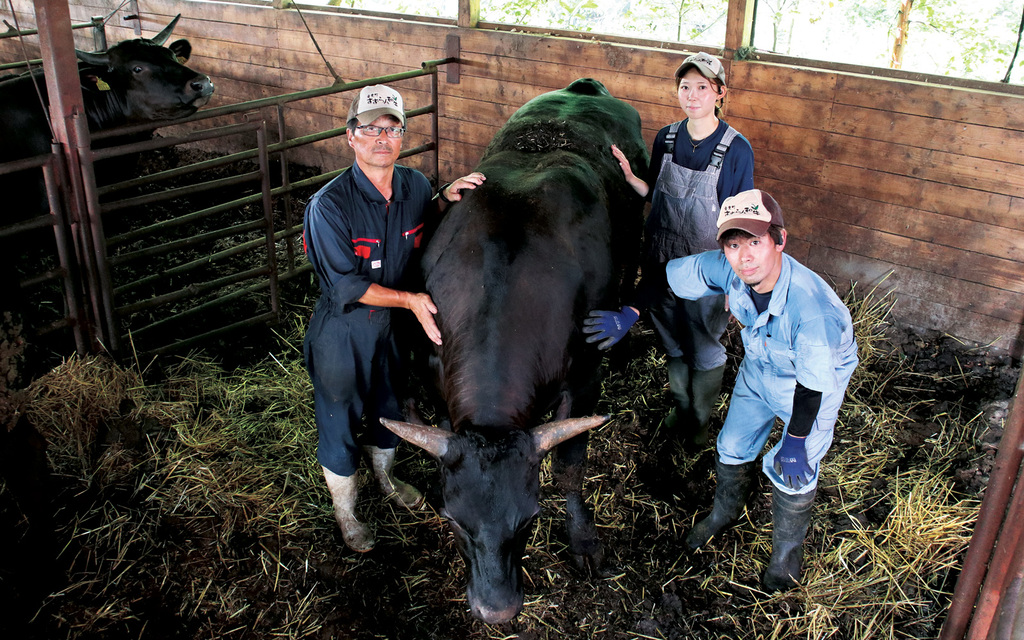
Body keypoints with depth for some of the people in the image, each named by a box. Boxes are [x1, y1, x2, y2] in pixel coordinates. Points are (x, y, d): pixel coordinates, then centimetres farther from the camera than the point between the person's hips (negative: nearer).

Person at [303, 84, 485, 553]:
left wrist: (445, 199, -7)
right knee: (340, 421, 14)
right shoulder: (329, 205, -25)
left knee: (389, 407, 26)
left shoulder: (415, 185, -9)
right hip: (342, 331, -5)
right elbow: (346, 285, -24)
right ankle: (344, 511, 39)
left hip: (395, 323, 5)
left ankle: (385, 477, 56)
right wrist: (410, 299, -29)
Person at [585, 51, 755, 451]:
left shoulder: (736, 149, -13)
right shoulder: (666, 138, 0)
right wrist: (628, 175, -10)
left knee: (705, 350, 12)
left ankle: (700, 421, 36)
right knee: (672, 344, 20)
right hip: (661, 261, 4)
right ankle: (680, 408, 44)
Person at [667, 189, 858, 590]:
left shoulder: (810, 306, -44)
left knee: (793, 471, 0)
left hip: (817, 379, -5)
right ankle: (725, 513, 50)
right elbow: (669, 276, -13)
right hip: (758, 369, 5)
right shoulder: (725, 269, -31)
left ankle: (788, 547, 33)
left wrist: (796, 440, -22)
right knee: (733, 447, 18)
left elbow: (812, 382, -31)